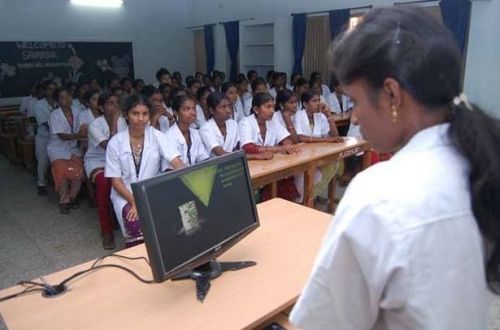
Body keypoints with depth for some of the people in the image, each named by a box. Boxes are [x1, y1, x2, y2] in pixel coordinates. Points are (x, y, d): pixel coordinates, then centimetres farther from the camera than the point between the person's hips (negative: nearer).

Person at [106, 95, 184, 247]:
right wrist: (135, 202, -20)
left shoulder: (156, 136, -6)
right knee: (137, 223, -30)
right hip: (126, 194, -1)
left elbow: (177, 163, -17)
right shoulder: (115, 142, -7)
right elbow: (116, 180, -6)